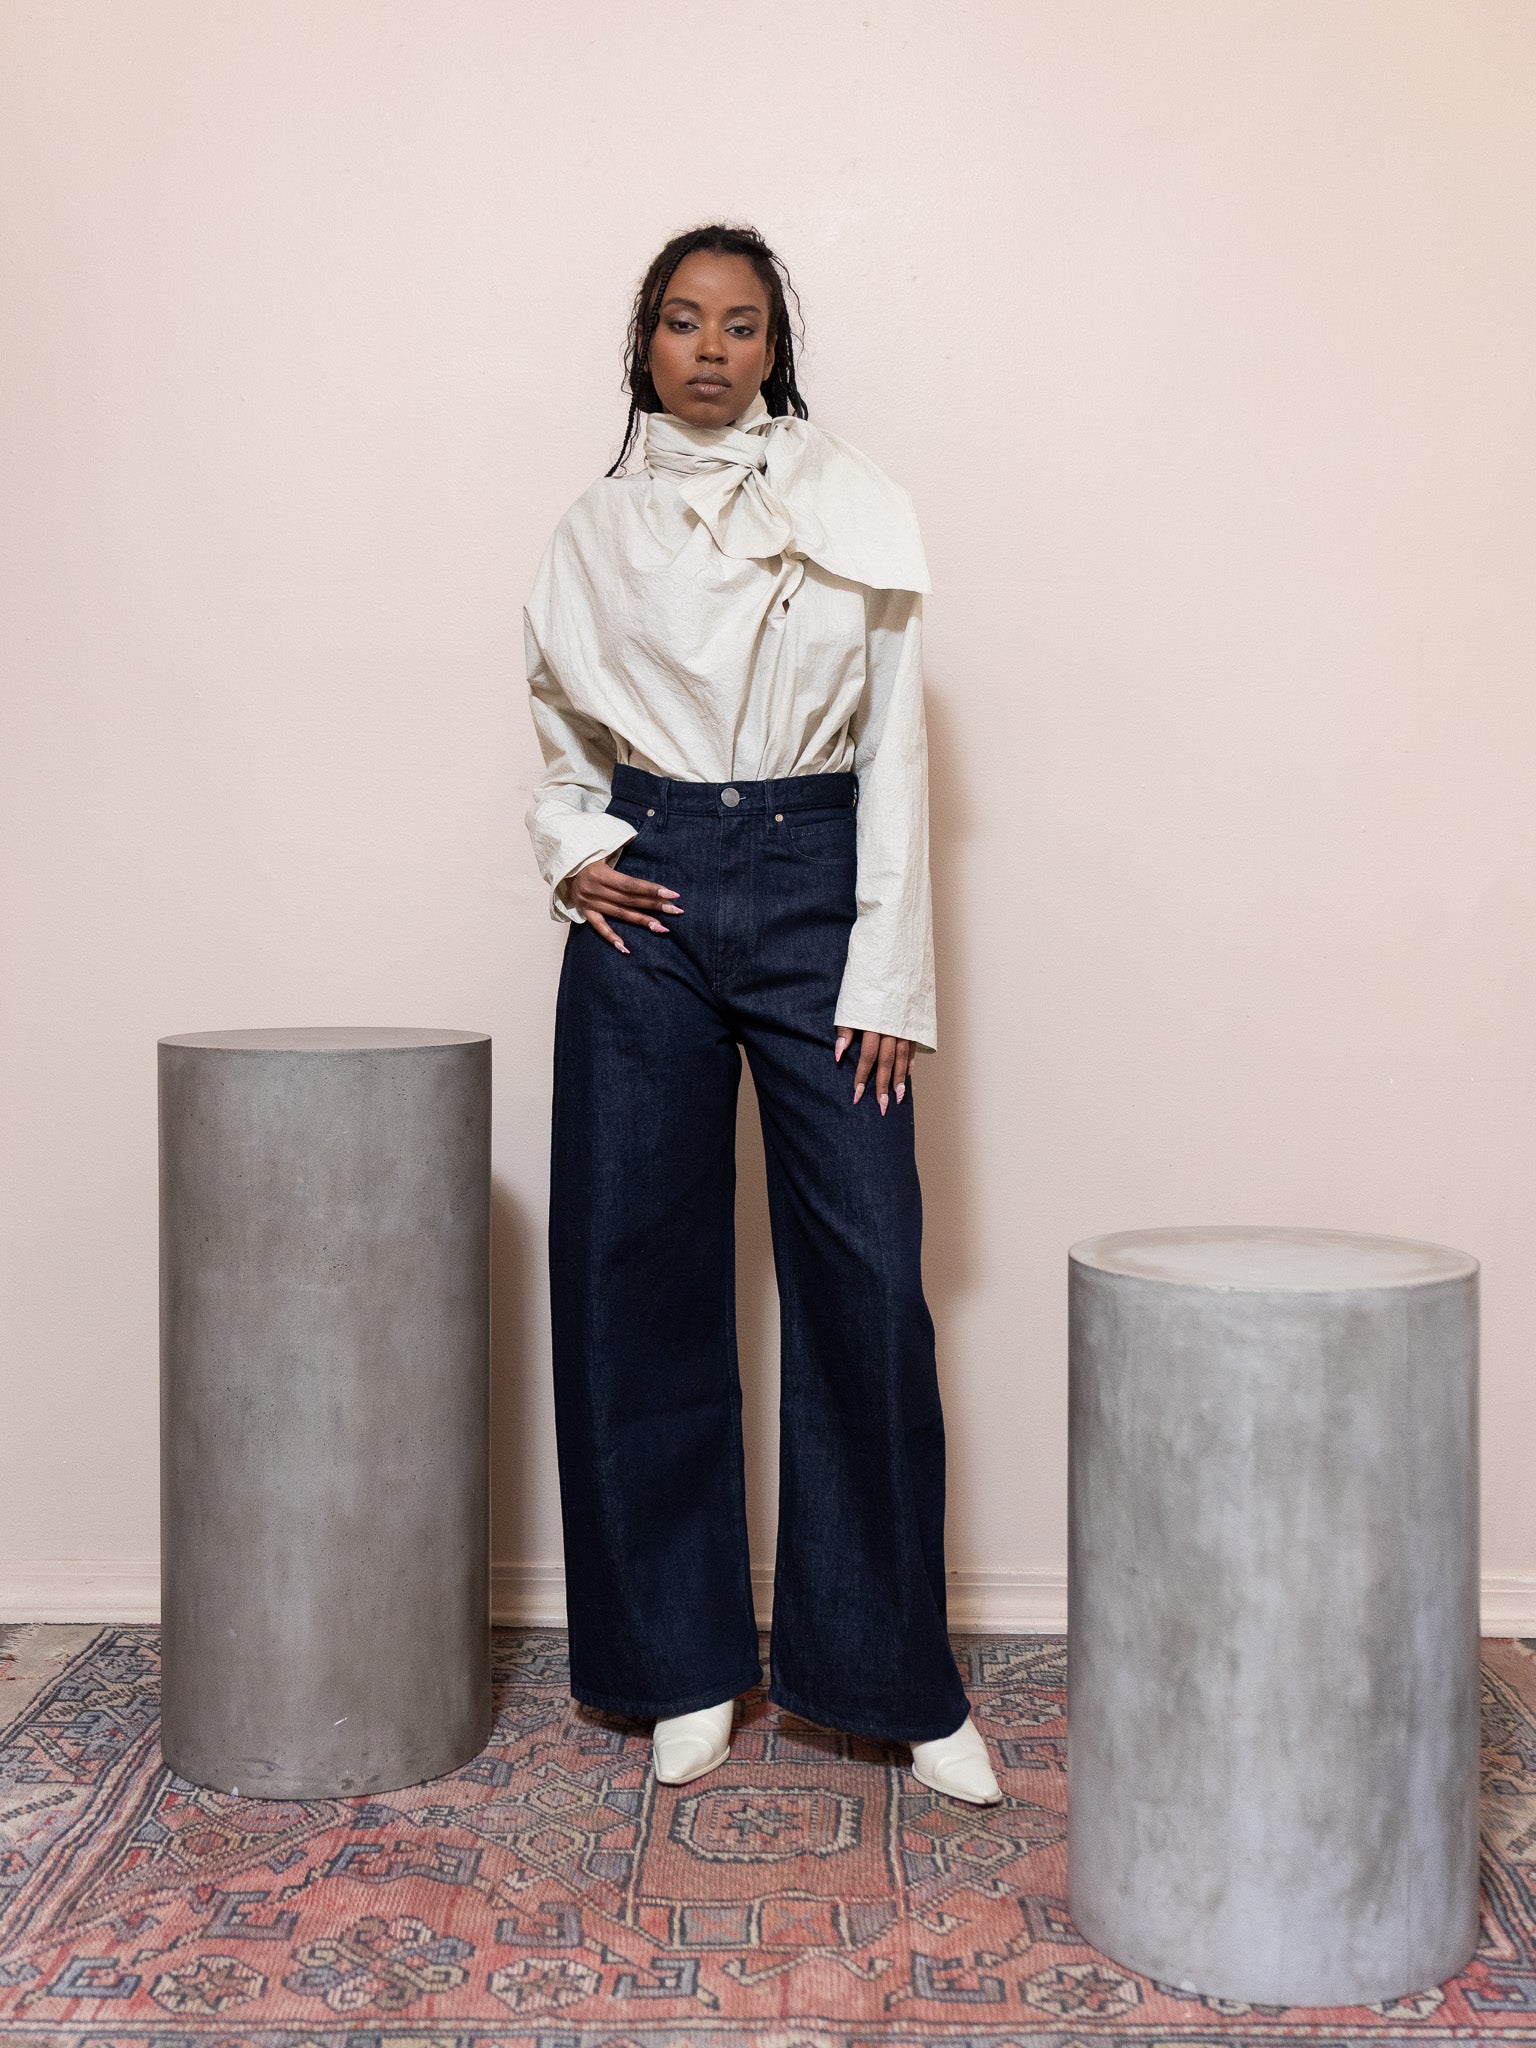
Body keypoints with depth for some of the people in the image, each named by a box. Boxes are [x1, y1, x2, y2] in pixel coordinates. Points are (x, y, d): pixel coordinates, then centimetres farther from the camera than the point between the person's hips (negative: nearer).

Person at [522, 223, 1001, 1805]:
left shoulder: (856, 512, 6)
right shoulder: (596, 529, 11)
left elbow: (894, 752, 1)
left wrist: (889, 976, -5)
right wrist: (571, 848, -4)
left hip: (812, 887, -1)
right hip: (646, 903, 2)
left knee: (865, 1278, -4)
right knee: (637, 1275, 2)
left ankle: (898, 1674, 11)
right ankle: (684, 1665, 18)